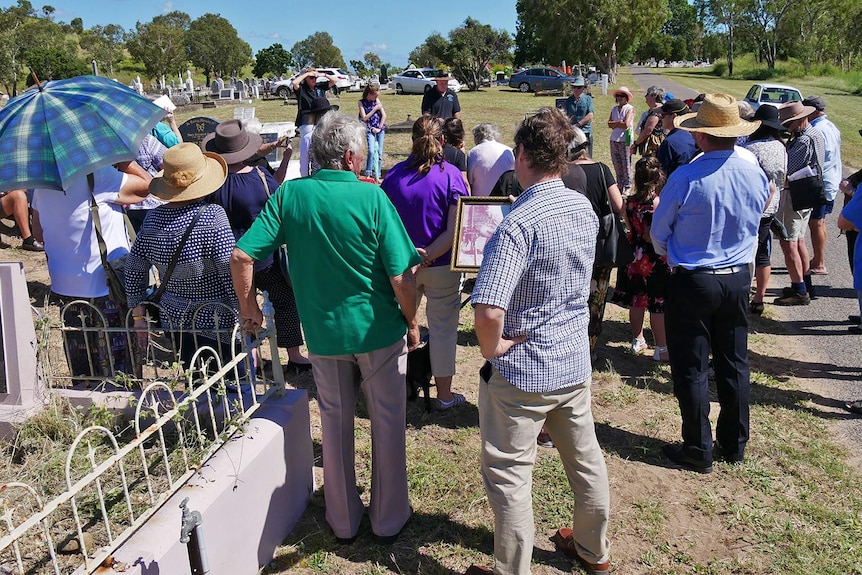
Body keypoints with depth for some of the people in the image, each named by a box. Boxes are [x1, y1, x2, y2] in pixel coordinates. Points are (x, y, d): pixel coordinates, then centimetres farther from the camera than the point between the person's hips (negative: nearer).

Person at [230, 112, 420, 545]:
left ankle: (343, 521, 34)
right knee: (387, 424, 15)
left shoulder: (290, 194, -7)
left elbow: (241, 257, -10)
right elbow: (402, 276, -17)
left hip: (323, 333, 3)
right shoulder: (371, 197, -15)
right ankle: (388, 520, 30)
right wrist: (412, 323, -2)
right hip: (379, 331, -3)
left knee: (335, 424, 19)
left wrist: (248, 307, 5)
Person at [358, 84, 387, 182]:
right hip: (370, 129, -3)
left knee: (379, 153, 4)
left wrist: (379, 128, -5)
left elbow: (384, 115, 2)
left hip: (380, 129, 3)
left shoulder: (377, 100, 6)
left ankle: (377, 176, 12)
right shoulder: (362, 102, -2)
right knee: (371, 151, -20)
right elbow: (364, 118, -8)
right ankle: (368, 174, -10)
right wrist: (375, 109, -11)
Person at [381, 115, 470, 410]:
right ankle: (444, 395, 21)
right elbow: (454, 231, -19)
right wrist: (428, 257, -18)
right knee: (443, 329, 9)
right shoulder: (450, 175, -13)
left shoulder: (394, 174, -5)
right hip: (442, 267, -3)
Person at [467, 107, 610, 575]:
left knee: (509, 475, 9)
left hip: (521, 372, -8)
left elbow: (488, 312, -33)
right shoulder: (584, 208, -1)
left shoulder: (519, 224, -25)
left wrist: (491, 348, -16)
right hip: (575, 361, 8)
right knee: (586, 459, 23)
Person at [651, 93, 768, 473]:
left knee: (691, 369, 7)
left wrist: (674, 258, 15)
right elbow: (753, 223, 12)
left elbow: (659, 235, -6)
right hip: (739, 278, 5)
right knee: (734, 364, 17)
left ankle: (698, 451, 17)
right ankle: (734, 446, 30)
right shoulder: (756, 173, -4)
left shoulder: (686, 178, -19)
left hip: (692, 282, -5)